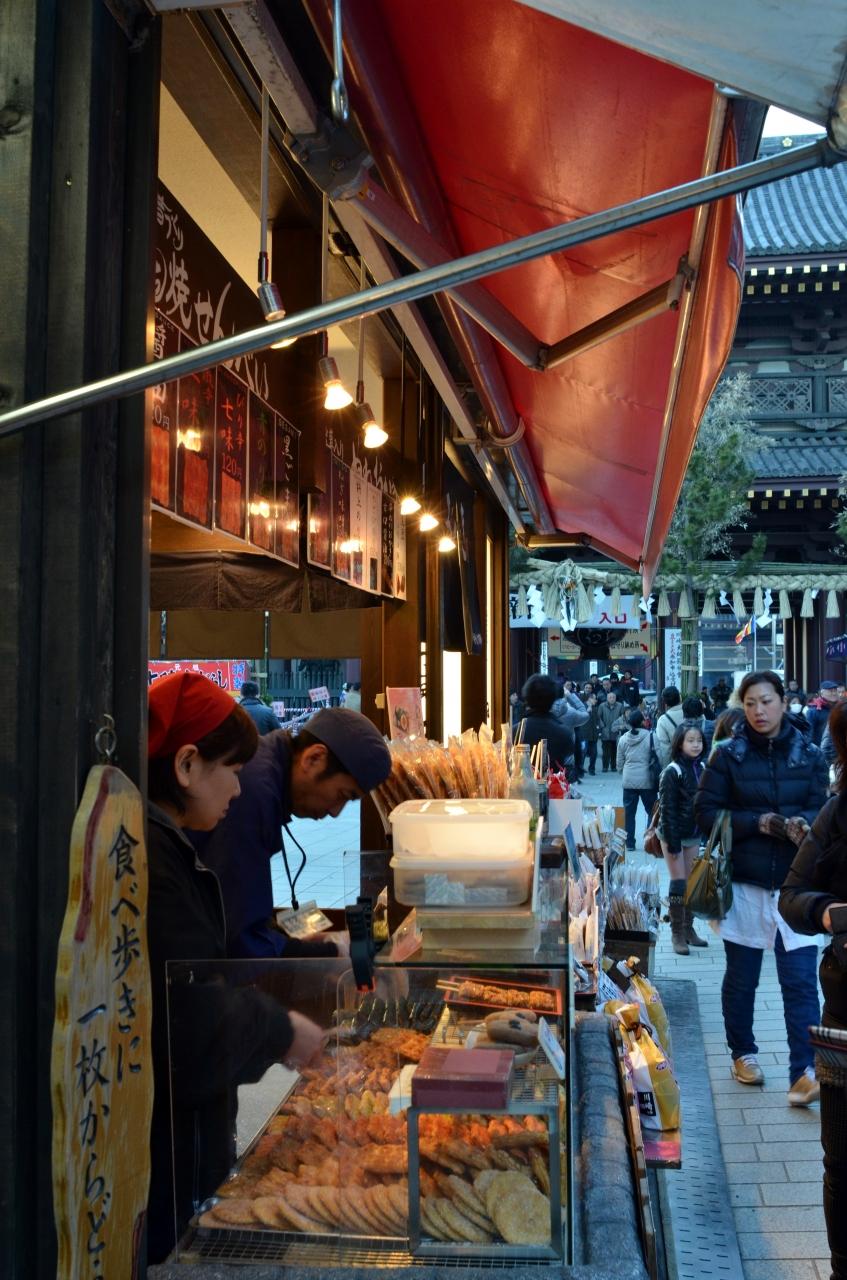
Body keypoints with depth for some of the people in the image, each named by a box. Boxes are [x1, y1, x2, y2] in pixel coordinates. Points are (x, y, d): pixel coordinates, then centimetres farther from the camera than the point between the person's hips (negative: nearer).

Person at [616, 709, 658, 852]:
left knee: (629, 812, 10)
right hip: (646, 780, -3)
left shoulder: (623, 739, 2)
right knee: (652, 810, 10)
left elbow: (619, 762, 9)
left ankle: (629, 843, 13)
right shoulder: (650, 737, -10)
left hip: (628, 780, 3)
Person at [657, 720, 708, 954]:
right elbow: (667, 809, -15)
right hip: (674, 834, -5)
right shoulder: (672, 771, -15)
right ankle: (677, 934, 6)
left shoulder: (702, 768, 2)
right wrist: (672, 842, -18)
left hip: (694, 834, 6)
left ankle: (688, 929, 20)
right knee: (678, 883, -2)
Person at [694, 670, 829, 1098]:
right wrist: (761, 823, -15)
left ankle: (803, 1072, -1)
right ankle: (743, 1054, 30)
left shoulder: (808, 754, 2)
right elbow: (705, 812, -4)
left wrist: (803, 823, -20)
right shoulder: (728, 755, -2)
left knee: (800, 982, -5)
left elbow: (823, 809, 3)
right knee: (740, 978, 12)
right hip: (745, 884, 0)